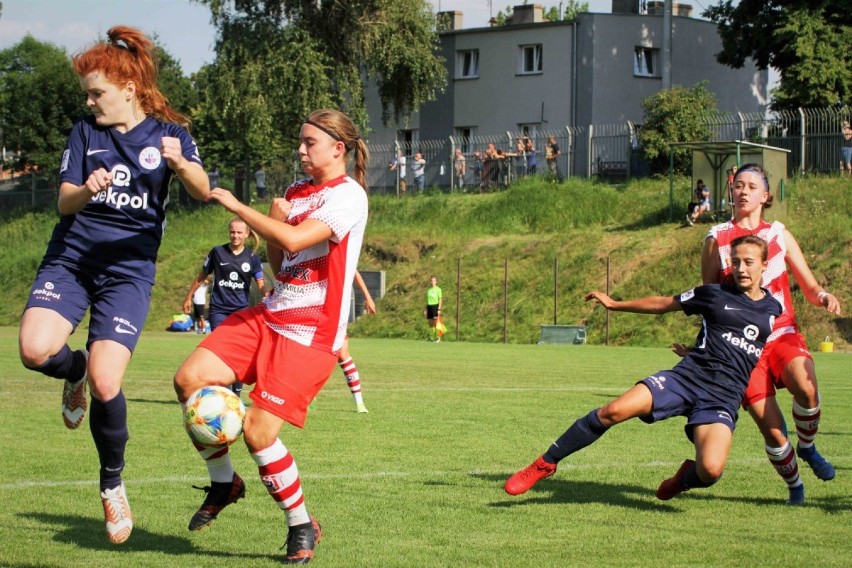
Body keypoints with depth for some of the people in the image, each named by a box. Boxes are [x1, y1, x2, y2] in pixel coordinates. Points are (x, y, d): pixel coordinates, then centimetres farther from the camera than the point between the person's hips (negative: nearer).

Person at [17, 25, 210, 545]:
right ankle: (74, 372, 14)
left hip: (129, 268, -2)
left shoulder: (168, 133, 2)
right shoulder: (86, 132, 8)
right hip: (71, 258, 3)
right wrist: (87, 190, -21)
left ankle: (113, 483, 7)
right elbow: (64, 201, 2)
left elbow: (203, 191, -14)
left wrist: (180, 162, -36)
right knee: (34, 350, -24)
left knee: (105, 382, -18)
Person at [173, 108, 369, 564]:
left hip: (309, 334, -8)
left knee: (258, 432, -14)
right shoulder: (295, 192, 15)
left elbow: (295, 240, -25)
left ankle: (302, 527, 9)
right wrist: (271, 225, 0)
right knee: (189, 378, -9)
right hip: (269, 316, 8)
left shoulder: (348, 196, -11)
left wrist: (236, 206, -18)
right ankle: (224, 483, 10)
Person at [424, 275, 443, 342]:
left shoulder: (438, 289, -3)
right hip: (429, 306, 6)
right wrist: (426, 309, 14)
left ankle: (438, 338, -3)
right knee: (430, 323, 6)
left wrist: (439, 309, -13)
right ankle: (431, 337, 10)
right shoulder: (429, 290, 14)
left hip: (435, 306, -6)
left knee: (435, 323, -9)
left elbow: (440, 300, -5)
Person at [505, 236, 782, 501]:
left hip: (723, 398, 0)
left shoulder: (773, 310, 12)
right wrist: (615, 304, 26)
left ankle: (683, 480, 12)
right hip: (685, 377, 0)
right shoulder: (716, 294, 10)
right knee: (614, 411, -22)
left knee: (711, 469, -28)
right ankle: (545, 464, -5)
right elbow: (665, 303, 22)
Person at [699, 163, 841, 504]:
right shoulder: (717, 239, 6)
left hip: (782, 334, 1)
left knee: (806, 387, -31)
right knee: (771, 429, -10)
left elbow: (809, 287, 9)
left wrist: (823, 296, -13)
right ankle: (794, 486, 17)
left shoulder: (779, 235, 11)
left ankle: (807, 447, -2)